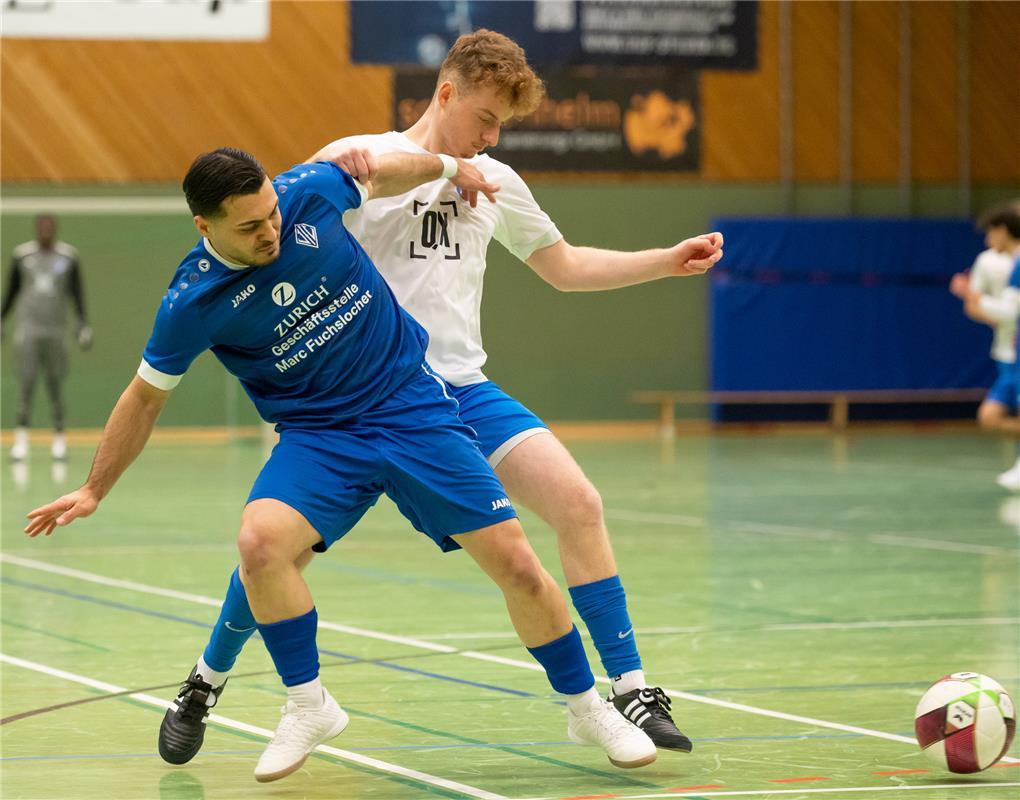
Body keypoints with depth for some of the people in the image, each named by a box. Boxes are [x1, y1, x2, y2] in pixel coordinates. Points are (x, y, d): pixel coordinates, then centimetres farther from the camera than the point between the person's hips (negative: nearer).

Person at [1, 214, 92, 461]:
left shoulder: (69, 256, 2)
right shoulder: (22, 255, 3)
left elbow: (77, 292, 3)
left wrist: (84, 325, -5)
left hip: (56, 330, 1)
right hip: (28, 327, 0)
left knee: (56, 383, 3)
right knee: (26, 380, -11)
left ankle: (59, 437, 15)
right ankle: (21, 438, -13)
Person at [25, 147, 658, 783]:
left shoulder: (311, 190, -12)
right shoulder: (192, 302, -13)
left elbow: (382, 173, 11)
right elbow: (146, 396, 2)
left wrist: (451, 166, 25)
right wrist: (94, 491, 5)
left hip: (416, 411, 1)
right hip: (319, 438, -1)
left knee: (517, 564, -7)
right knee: (261, 542, -29)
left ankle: (587, 707, 15)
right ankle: (308, 706, -7)